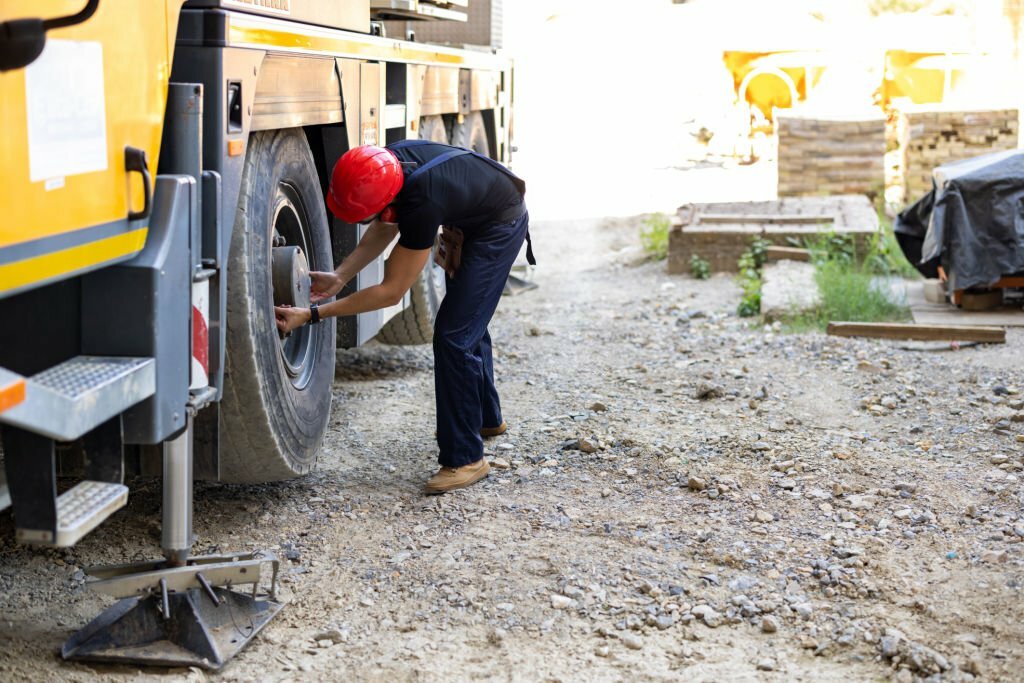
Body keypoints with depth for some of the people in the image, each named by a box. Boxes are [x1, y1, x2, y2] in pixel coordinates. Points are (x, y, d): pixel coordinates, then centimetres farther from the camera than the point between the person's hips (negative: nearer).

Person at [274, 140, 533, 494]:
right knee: (466, 323, 23)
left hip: (499, 226, -9)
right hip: (469, 217, 9)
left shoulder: (422, 205, -41)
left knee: (454, 335, -15)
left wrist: (311, 314, -32)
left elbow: (391, 292, -32)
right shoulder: (389, 162, -20)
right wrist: (339, 277, -12)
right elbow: (385, 229, -2)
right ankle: (486, 417, 43)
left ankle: (465, 459, -8)